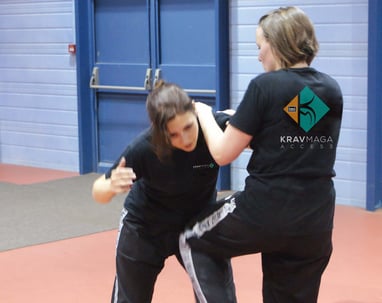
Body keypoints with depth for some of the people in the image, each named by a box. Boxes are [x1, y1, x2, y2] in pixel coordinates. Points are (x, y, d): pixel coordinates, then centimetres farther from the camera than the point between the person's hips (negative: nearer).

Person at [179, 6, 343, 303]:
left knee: (192, 239, 21)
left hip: (264, 212, -5)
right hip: (316, 222, 5)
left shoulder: (265, 86, -11)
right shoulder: (332, 90, 5)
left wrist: (204, 114, 9)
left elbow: (223, 154, -9)